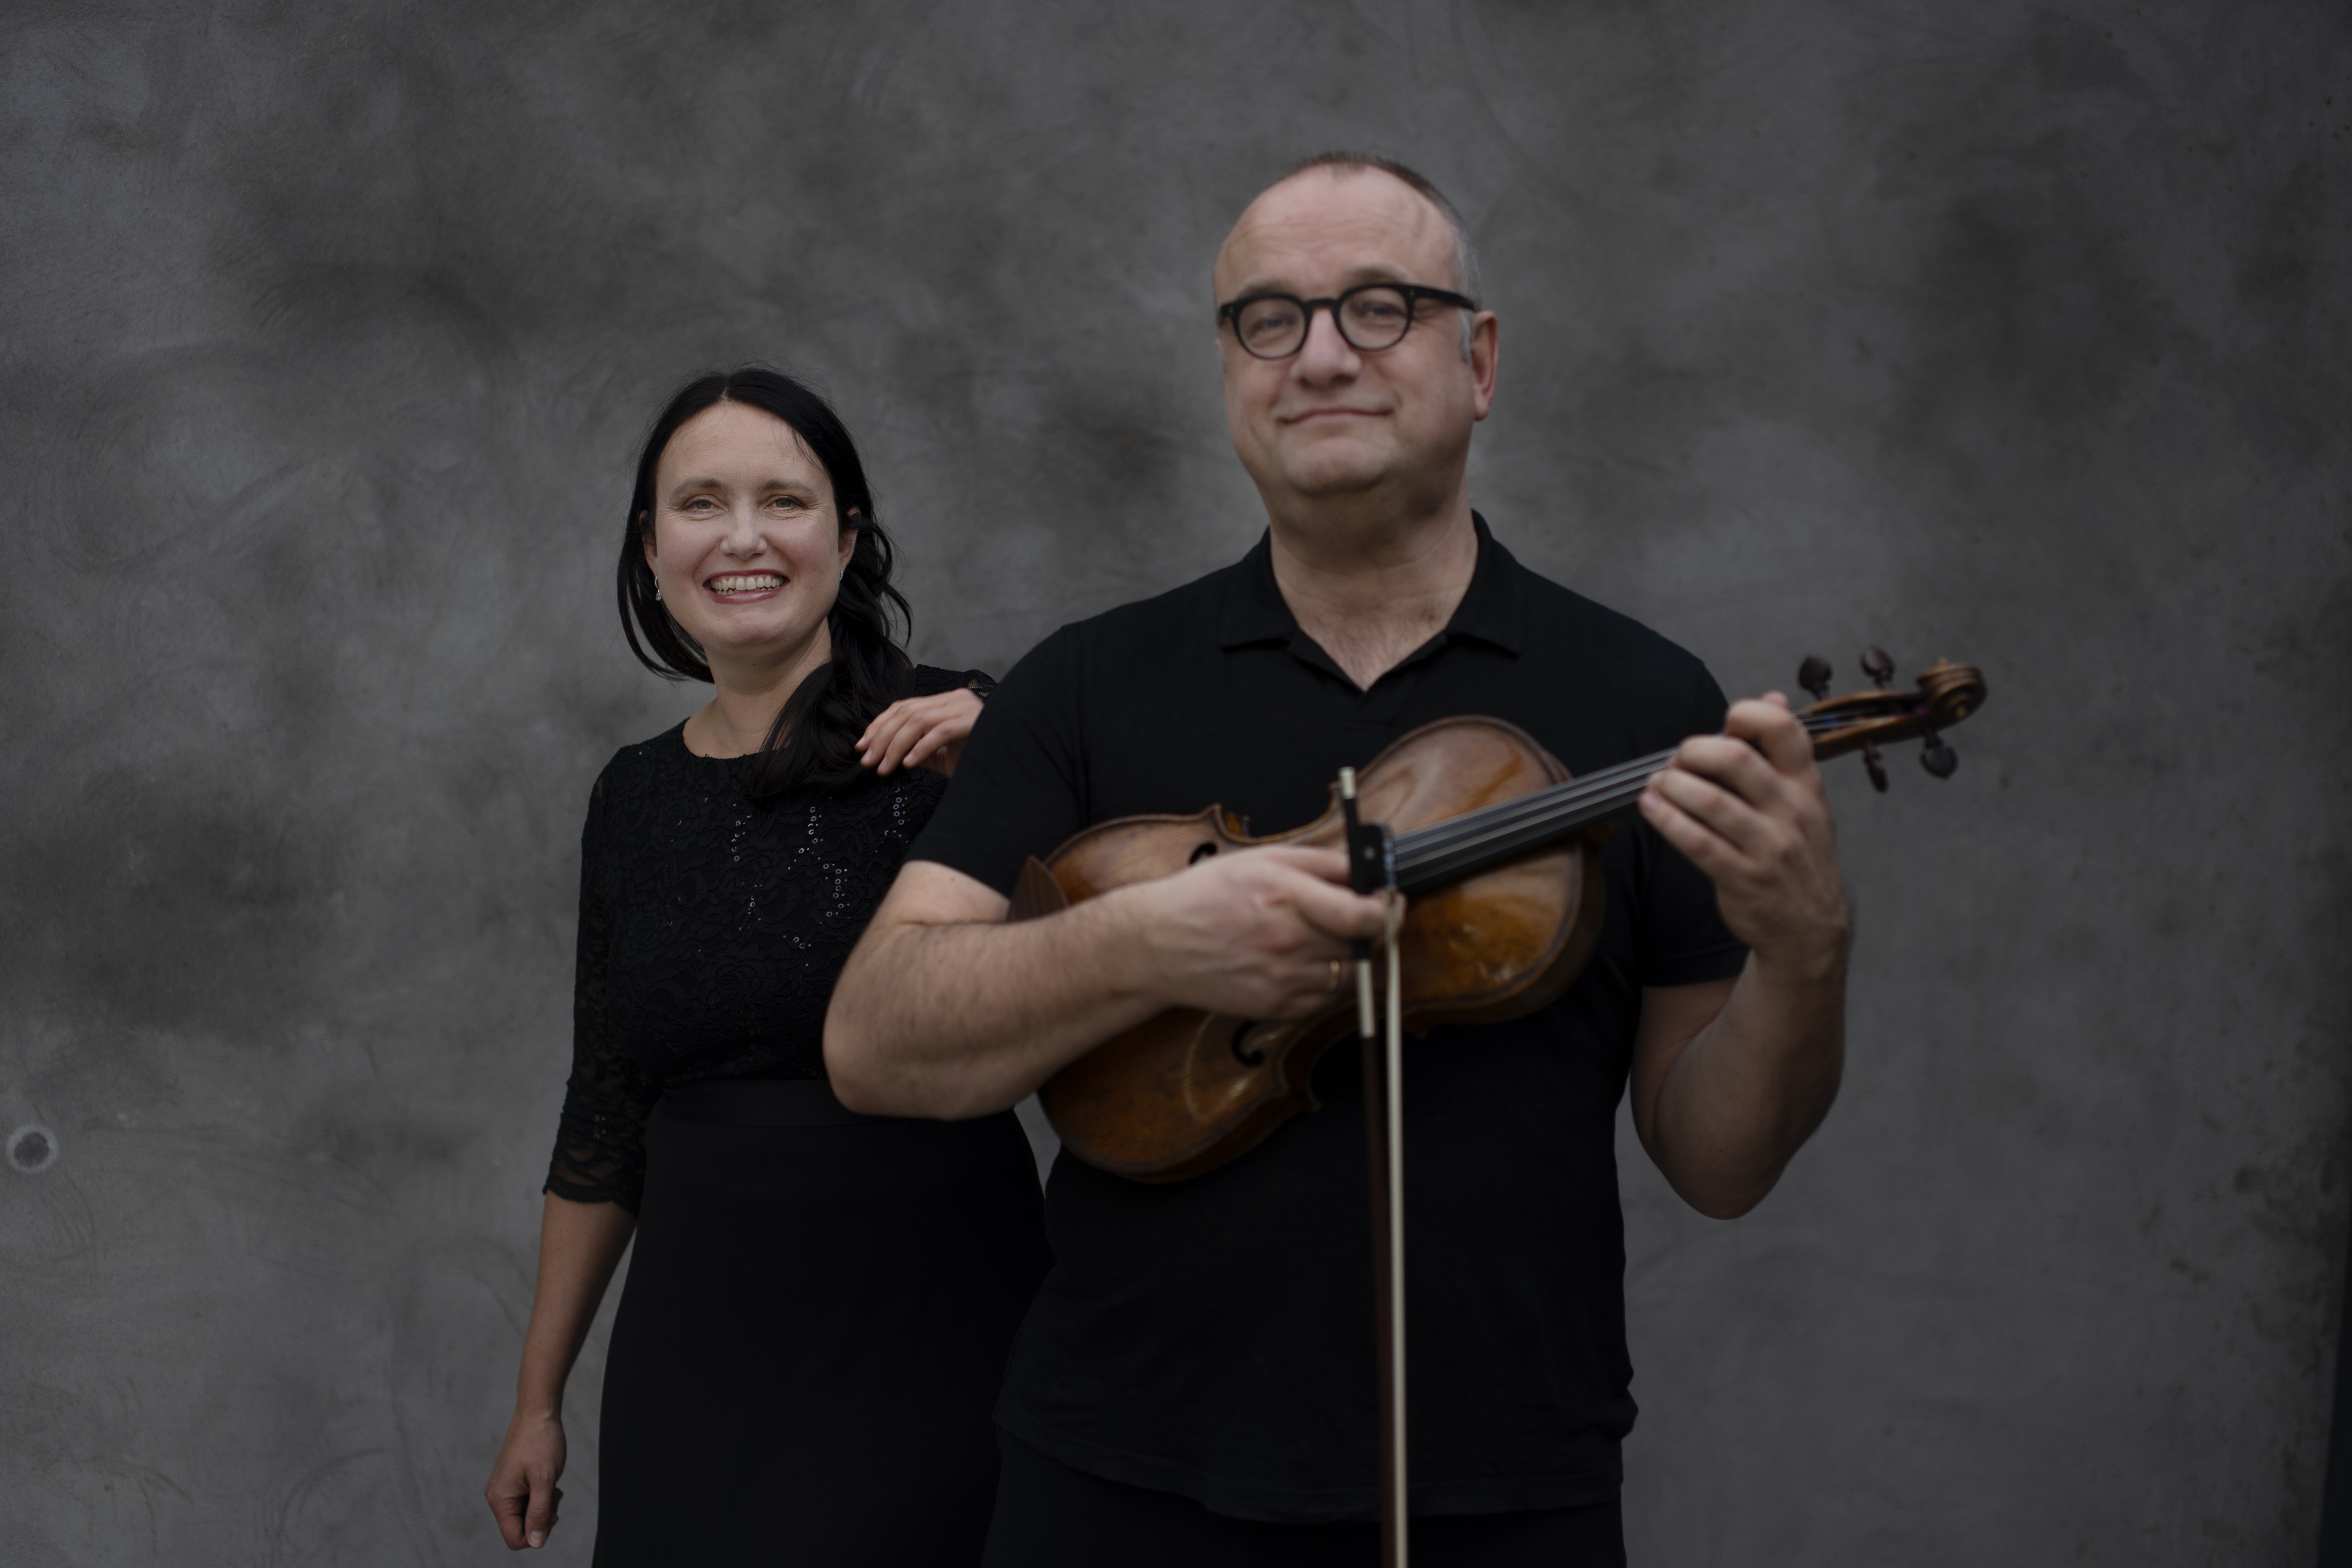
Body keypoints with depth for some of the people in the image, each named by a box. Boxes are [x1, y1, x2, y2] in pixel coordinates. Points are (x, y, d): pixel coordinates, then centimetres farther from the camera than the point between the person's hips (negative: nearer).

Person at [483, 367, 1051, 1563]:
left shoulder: (951, 730, -7)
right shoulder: (635, 793, 6)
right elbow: (605, 1116, 13)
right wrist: (539, 1398, 16)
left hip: (931, 1340, -4)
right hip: (695, 1349, 4)